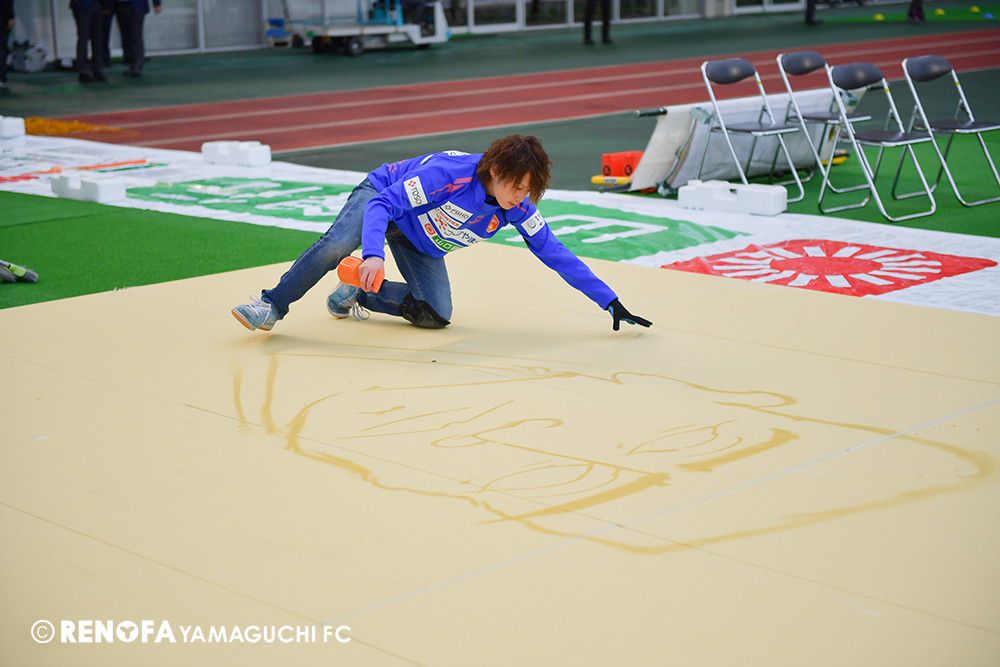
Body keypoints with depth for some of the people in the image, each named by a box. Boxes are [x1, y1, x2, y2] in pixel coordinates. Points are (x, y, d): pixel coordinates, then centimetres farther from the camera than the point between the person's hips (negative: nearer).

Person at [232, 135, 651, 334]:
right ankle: (273, 306, -18)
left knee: (436, 315, -15)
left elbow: (555, 253, -17)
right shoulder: (450, 173, -38)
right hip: (380, 197, -5)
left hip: (424, 245, 5)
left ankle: (359, 293, 7)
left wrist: (611, 302, -19)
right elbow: (384, 204, -38)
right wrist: (374, 254, -55)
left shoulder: (517, 206, -22)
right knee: (337, 245, -35)